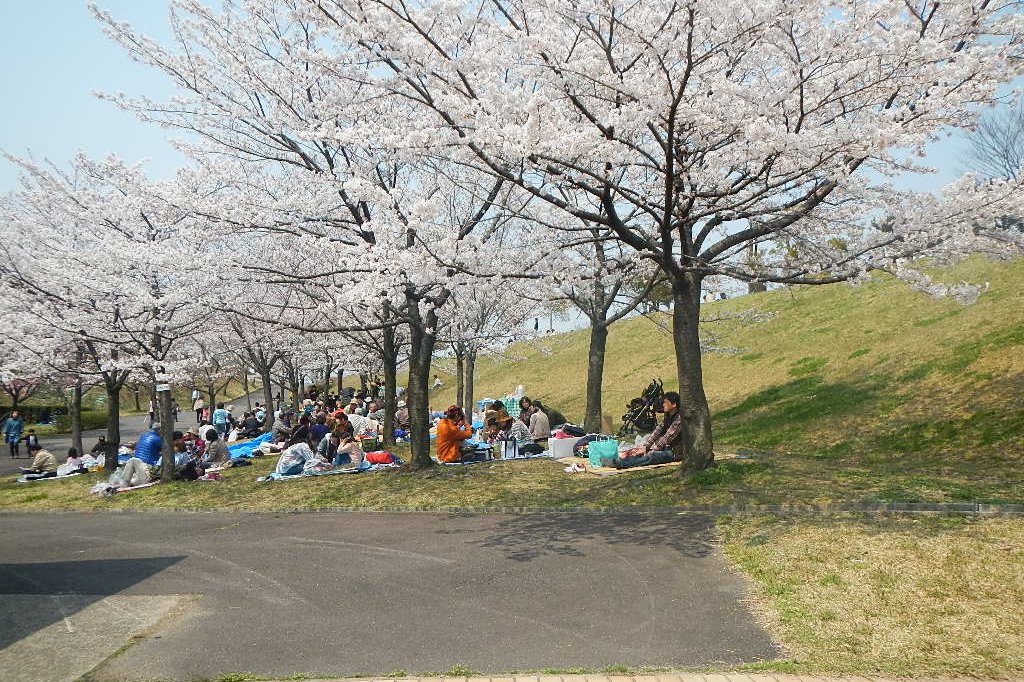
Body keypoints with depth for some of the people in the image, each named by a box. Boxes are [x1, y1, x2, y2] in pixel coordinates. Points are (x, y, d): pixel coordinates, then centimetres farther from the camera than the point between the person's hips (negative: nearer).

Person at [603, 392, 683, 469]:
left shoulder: (679, 418, -15)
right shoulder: (668, 416, 14)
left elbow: (667, 438, -20)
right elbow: (657, 432, 5)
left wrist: (647, 449, -22)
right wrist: (645, 446, -10)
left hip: (674, 452, -9)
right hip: (665, 448, 9)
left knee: (650, 456, -33)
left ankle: (619, 464, -52)